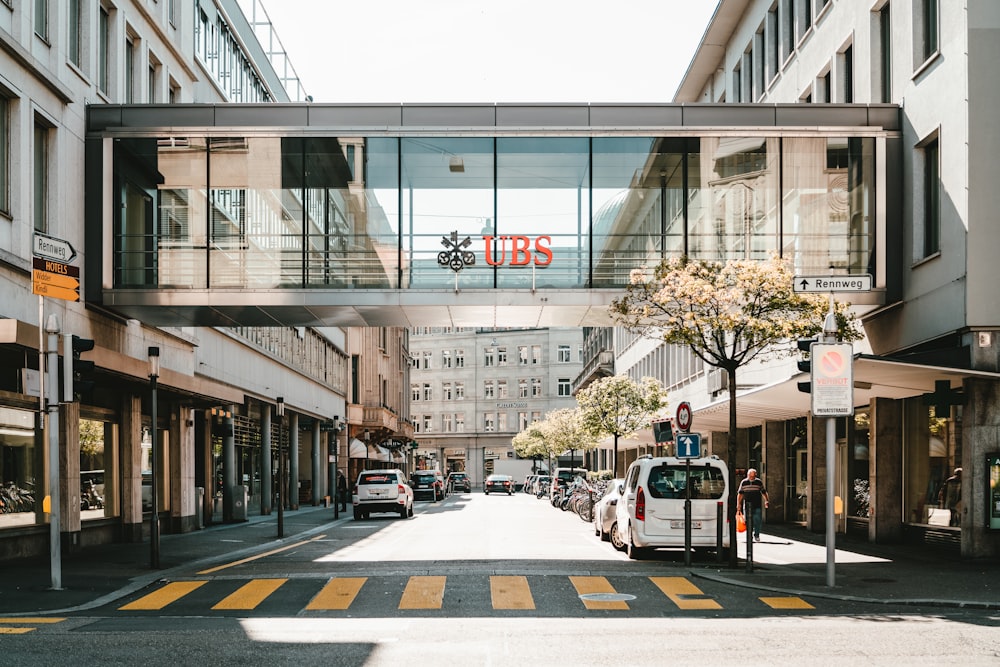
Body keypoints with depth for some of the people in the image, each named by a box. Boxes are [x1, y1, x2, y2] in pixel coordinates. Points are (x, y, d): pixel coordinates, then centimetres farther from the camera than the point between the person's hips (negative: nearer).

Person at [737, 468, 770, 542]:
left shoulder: (759, 482, 4)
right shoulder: (743, 483, 4)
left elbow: (764, 492, 9)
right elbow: (740, 494, 7)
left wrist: (767, 501, -6)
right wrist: (738, 505, 1)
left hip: (757, 506, 0)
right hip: (747, 506, 0)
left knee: (757, 521, -4)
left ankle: (756, 536, 10)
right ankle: (749, 536, 12)